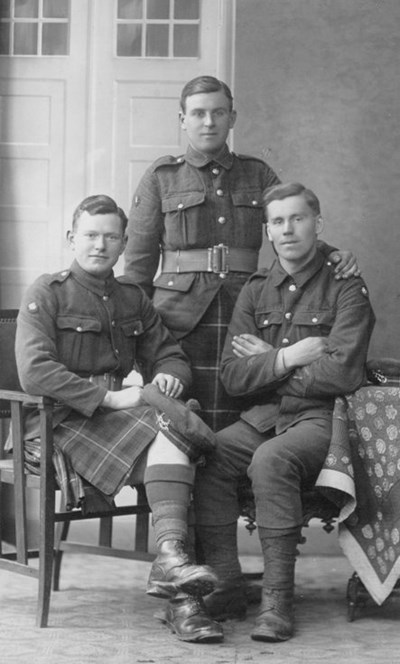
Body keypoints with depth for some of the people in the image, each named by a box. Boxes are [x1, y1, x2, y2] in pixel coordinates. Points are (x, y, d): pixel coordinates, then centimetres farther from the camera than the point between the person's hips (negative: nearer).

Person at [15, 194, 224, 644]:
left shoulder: (133, 300, 20)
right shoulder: (46, 293, 1)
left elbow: (170, 354, 24)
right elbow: (34, 373, -12)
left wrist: (171, 375, -3)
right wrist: (109, 397, -18)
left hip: (114, 412, 5)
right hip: (61, 422, -5)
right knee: (167, 431, -30)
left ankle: (170, 559, -38)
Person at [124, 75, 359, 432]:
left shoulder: (258, 175, 14)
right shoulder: (161, 177, 8)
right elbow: (139, 261, 7)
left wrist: (333, 254, -12)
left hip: (243, 316, 2)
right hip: (180, 317, -2)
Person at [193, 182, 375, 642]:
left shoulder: (346, 290, 0)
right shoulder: (256, 290, 14)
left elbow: (342, 374, -13)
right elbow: (232, 376, 5)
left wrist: (267, 362, -4)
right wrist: (288, 357, -9)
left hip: (321, 416, -5)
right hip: (263, 416, 5)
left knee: (270, 460, -35)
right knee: (207, 457, -24)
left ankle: (277, 600, -30)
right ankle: (225, 589, -18)